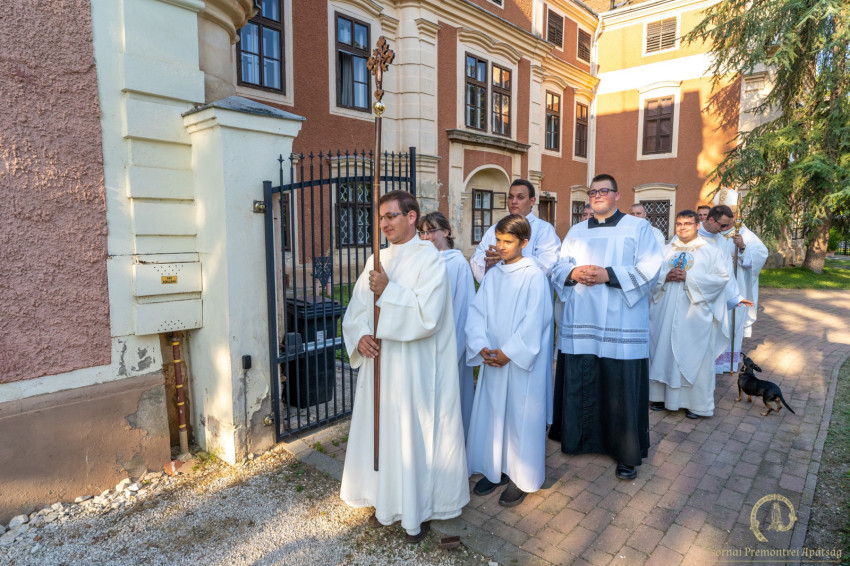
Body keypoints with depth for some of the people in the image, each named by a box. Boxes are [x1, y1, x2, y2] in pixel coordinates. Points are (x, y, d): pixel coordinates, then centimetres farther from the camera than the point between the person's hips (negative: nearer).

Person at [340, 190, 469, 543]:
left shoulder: (429, 259, -9)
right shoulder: (377, 261, 10)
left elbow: (428, 315, -21)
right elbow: (355, 312, 9)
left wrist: (388, 291, -20)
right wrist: (360, 338, -9)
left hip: (415, 369, -6)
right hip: (378, 364, 6)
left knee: (414, 436, 5)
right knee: (380, 432, 15)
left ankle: (418, 512, 26)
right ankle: (386, 502, 36)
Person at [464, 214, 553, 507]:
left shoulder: (534, 275, -9)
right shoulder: (492, 274, 7)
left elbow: (534, 321, -14)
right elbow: (477, 311, 3)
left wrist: (508, 352, -15)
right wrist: (481, 346, -11)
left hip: (522, 360, -5)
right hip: (493, 359, 5)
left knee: (521, 416, 5)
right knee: (491, 413, 12)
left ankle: (522, 478, 22)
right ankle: (495, 469, 30)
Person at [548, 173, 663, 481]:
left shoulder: (638, 227, 6)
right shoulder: (576, 231, 17)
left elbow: (650, 269, -5)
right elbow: (558, 266, 11)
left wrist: (609, 275, -16)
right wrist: (574, 273, -11)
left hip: (621, 325, -3)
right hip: (580, 323, 4)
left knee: (622, 388, 0)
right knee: (578, 383, 7)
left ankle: (627, 455, 15)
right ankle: (578, 439, 26)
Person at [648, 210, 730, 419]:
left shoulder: (711, 251, 5)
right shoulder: (665, 250, 13)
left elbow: (721, 278, -6)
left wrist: (688, 278, -14)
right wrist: (666, 277, -13)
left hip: (694, 314, -3)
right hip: (665, 313, 3)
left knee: (694, 356, 0)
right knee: (663, 352, 5)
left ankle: (695, 402, 12)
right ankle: (662, 395, 17)